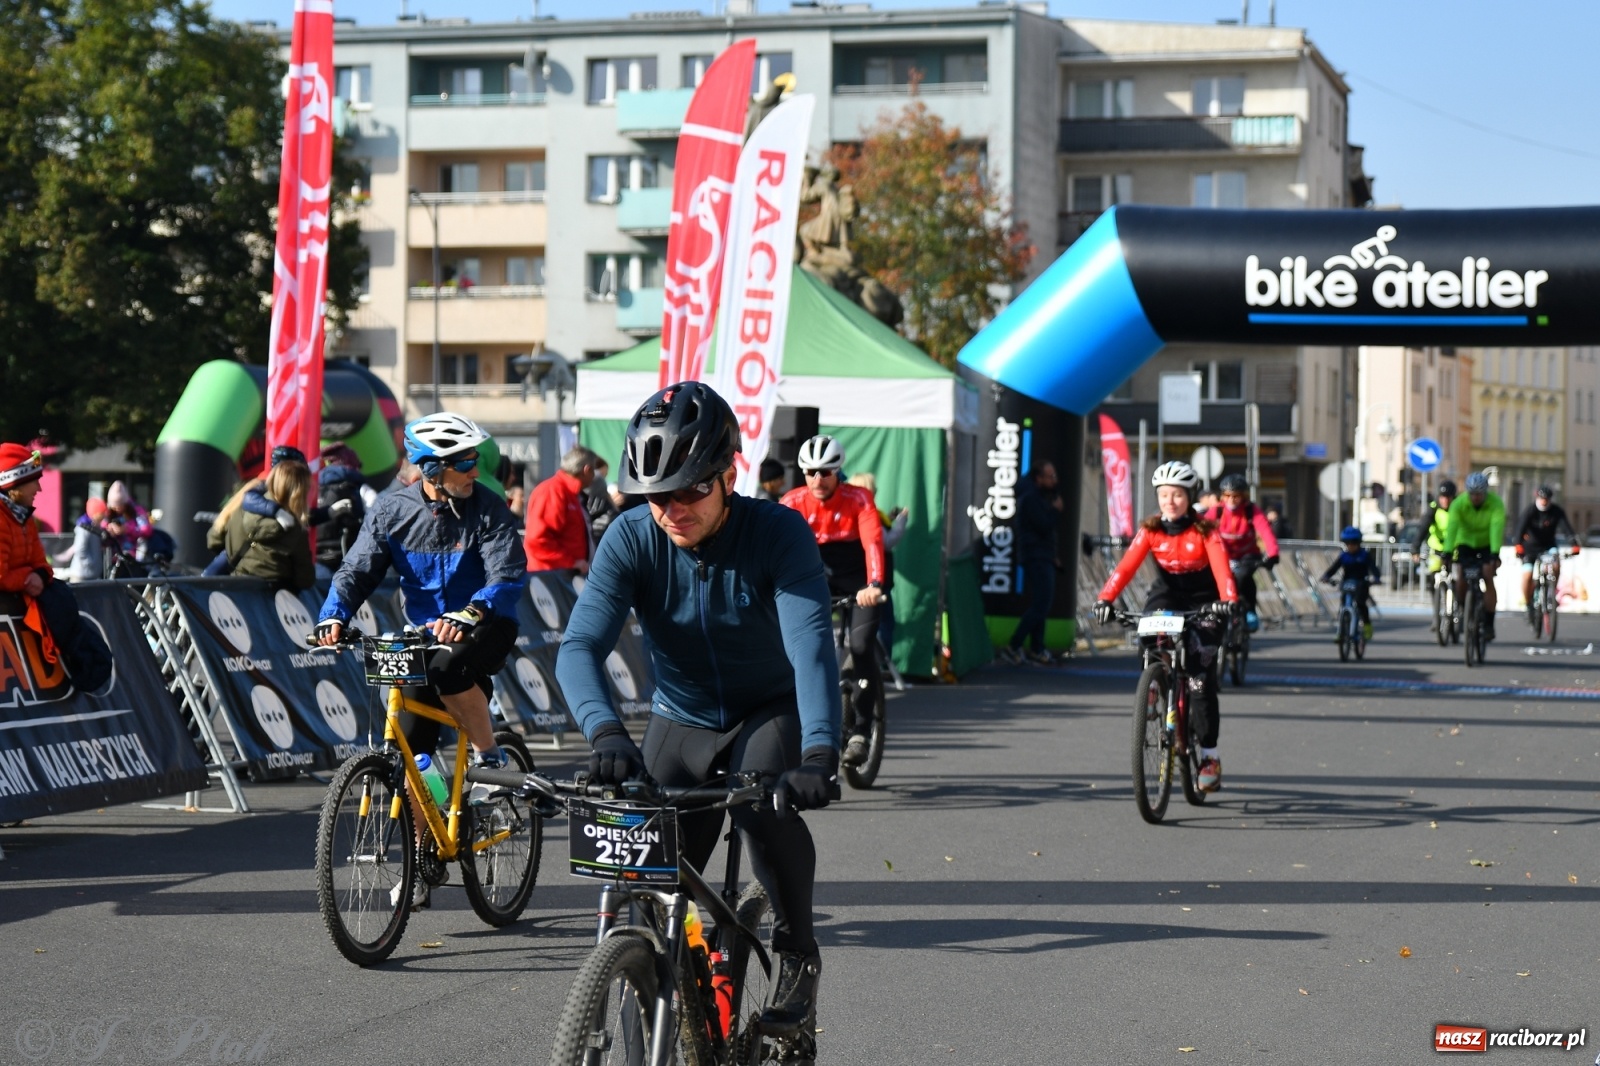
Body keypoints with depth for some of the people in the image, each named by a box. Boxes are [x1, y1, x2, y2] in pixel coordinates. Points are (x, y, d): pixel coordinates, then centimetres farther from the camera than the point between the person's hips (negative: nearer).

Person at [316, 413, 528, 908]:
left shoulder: (487, 509, -13)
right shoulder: (391, 511, -4)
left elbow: (509, 575, -24)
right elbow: (358, 570, -7)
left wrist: (468, 613, -43)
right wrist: (333, 615, -27)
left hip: (485, 630, -3)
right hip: (424, 634, 4)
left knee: (450, 667, -37)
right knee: (411, 749, -3)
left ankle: (492, 761, -16)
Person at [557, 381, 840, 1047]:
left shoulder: (779, 534, -25)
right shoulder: (632, 539, -19)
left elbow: (812, 645, -37)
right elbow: (580, 645, -30)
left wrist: (820, 753, -53)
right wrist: (605, 732, -50)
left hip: (771, 711, -2)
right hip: (680, 719, 3)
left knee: (763, 805, -33)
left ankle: (798, 955, -11)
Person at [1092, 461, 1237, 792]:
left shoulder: (1204, 531, -12)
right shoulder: (1150, 530, -6)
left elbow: (1221, 568, -26)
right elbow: (1126, 566, -18)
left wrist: (1228, 601, -45)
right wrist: (1105, 598, -34)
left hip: (1202, 604, -2)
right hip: (1165, 598, 3)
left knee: (1201, 679, -9)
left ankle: (1209, 755, -1)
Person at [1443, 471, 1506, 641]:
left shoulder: (1495, 503, -25)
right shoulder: (1459, 503, -24)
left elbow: (1496, 528, -36)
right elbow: (1452, 527, -34)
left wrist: (1495, 553, -48)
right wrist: (1447, 551, -46)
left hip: (1487, 544, -1)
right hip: (1465, 542, 1)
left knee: (1488, 578, -18)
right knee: (1460, 577, -17)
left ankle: (1489, 624, -13)